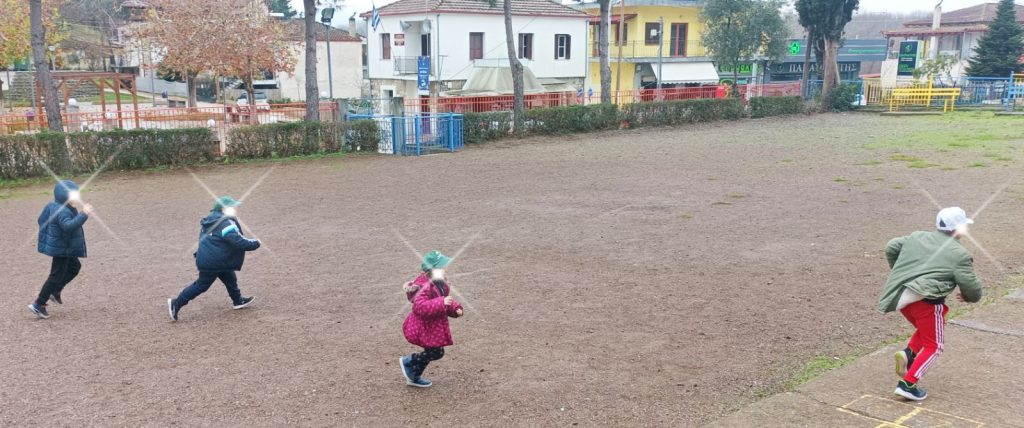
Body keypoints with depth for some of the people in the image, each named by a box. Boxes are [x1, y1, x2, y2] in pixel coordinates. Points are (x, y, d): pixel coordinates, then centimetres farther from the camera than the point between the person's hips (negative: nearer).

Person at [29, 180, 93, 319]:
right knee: (56, 276, -1)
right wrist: (83, 215, -51)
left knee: (74, 266, 24)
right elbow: (69, 225, -46)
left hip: (65, 248, 11)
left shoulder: (53, 206, 4)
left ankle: (55, 291, 29)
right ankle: (38, 304, 7)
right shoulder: (63, 212, -28)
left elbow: (42, 220, 17)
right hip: (61, 249, -10)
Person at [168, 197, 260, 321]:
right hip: (211, 262, -10)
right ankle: (176, 304, 11)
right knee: (201, 285, 4)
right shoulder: (226, 224, -23)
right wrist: (255, 244, -14)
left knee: (230, 278, 19)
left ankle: (238, 301, 33)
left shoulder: (212, 220, 7)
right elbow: (239, 242, -28)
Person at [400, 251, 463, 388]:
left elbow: (444, 301, 18)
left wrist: (455, 309, 0)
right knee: (436, 352, -8)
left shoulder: (439, 283, 4)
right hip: (423, 326, -10)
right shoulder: (424, 287, -28)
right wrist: (441, 303, -42)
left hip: (433, 325, 10)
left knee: (432, 352, 16)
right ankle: (408, 361, 13)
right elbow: (421, 306, -39)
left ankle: (414, 377, 33)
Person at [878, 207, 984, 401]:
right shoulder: (959, 254, -1)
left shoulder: (917, 237, 15)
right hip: (927, 301, -6)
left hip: (902, 297, 6)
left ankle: (908, 354, 7)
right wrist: (970, 296, 23)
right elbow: (972, 287, 0)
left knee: (926, 330, 31)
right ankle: (907, 384, 0)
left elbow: (891, 248, 20)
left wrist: (900, 273, 31)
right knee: (932, 346, 9)